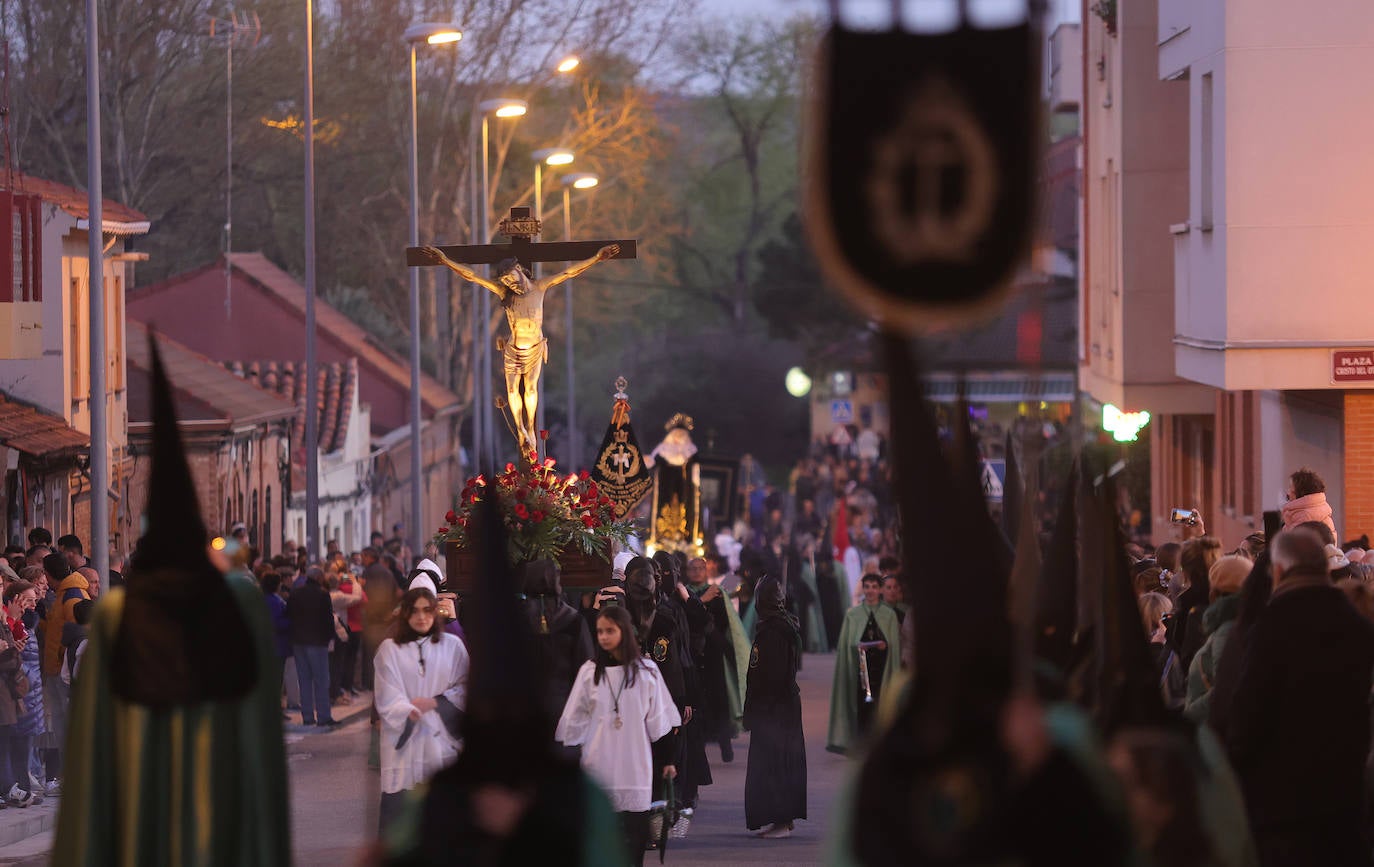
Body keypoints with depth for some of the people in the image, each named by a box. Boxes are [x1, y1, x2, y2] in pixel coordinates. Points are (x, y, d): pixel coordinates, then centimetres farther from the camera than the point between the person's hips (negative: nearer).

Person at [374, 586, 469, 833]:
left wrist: (434, 703, -9)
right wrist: (409, 712, -24)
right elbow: (388, 697, -5)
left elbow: (464, 688, 5)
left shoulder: (452, 646, 8)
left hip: (442, 737, 1)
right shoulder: (390, 649, 3)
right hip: (404, 739, -1)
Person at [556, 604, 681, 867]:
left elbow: (658, 718, 7)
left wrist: (667, 759, 8)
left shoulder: (645, 671, 2)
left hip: (635, 764, -1)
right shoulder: (590, 671, 3)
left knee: (635, 828, 0)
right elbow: (574, 721, 8)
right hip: (598, 765, 1)